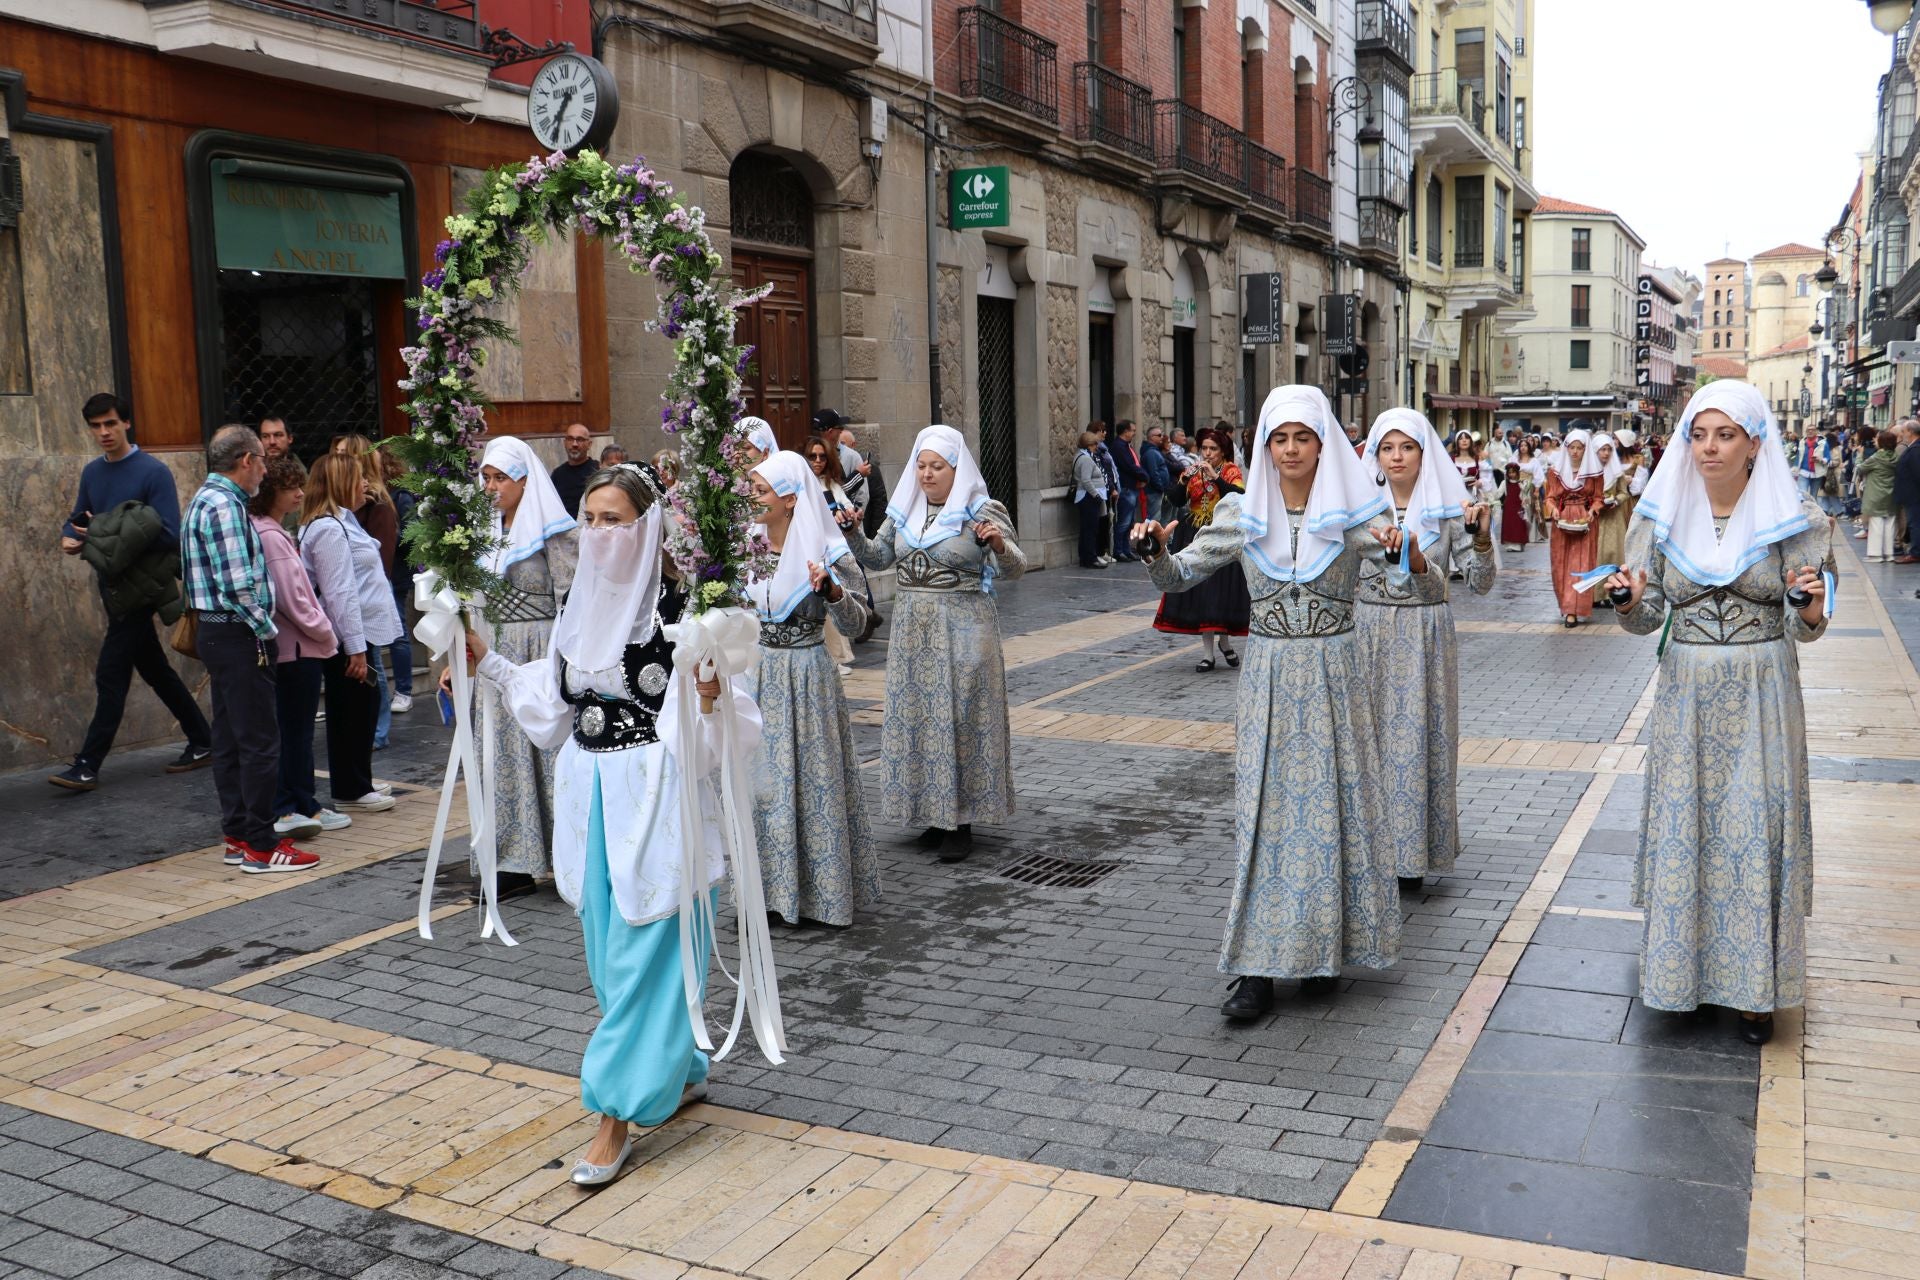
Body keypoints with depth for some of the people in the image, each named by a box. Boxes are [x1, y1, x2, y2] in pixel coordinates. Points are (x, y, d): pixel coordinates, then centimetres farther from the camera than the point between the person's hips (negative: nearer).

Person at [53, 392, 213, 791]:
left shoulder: (153, 471, -12)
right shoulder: (92, 472, 10)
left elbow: (169, 534, -18)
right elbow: (76, 519, 20)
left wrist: (111, 540, -21)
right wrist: (69, 538, -3)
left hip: (140, 586, -8)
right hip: (112, 584, 8)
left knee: (111, 674, -7)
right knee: (154, 669, 14)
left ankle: (87, 766, -3)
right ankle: (202, 742, 24)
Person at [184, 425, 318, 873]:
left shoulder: (206, 498, 16)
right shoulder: (225, 506, -17)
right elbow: (238, 585, -22)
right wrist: (267, 630, -12)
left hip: (217, 633, 11)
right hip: (238, 636, -11)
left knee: (230, 741, 14)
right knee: (260, 742, -6)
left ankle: (237, 837, 21)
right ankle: (261, 847, -2)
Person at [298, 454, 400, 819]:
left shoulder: (343, 522, 15)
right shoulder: (328, 529, -18)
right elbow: (339, 593, -22)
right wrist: (355, 648, -22)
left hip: (360, 633, 10)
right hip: (347, 639, -10)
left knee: (363, 709, 16)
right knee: (353, 713, 0)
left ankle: (357, 785, 27)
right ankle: (350, 792, 10)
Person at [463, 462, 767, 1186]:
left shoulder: (674, 605, -12)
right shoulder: (582, 598, 8)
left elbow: (701, 720, -15)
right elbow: (554, 699, 16)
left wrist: (709, 694, -36)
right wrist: (486, 661, 13)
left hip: (655, 794, -8)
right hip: (591, 792, 8)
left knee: (645, 950, -2)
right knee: (608, 947, 16)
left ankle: (615, 1116, 8)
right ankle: (684, 1072, 34)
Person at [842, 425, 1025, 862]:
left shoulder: (983, 512, -7)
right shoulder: (903, 510, 8)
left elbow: (1014, 569, -12)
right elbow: (877, 558, 14)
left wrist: (1000, 545, -33)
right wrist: (854, 533, -4)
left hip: (963, 628, -5)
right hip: (913, 628, 5)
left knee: (961, 716, -1)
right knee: (917, 715, 9)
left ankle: (962, 821, 9)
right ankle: (935, 814, 23)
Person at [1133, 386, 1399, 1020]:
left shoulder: (1353, 513, -3)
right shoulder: (1241, 512, 2)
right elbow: (1178, 576, 5)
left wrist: (1398, 547, -36)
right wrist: (1155, 549, -17)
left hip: (1332, 673, -1)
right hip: (1267, 674, 1)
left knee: (1331, 805, 4)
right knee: (1264, 810, 1)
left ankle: (1324, 951, 21)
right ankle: (1258, 967, 5)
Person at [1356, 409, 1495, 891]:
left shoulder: (1447, 507, -2)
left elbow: (1480, 584, -5)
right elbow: (1346, 575, -4)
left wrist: (1481, 538, -23)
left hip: (1426, 636, -1)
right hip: (1370, 634, 1)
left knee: (1418, 737, 3)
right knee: (1372, 737, 5)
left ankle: (1412, 852, 16)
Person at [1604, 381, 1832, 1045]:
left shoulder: (1793, 516, -5)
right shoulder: (1661, 516, -1)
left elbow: (1803, 629, -5)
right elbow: (1647, 618, 1)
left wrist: (1810, 607, -27)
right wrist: (1632, 600, -22)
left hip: (1761, 694, -1)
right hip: (1686, 692, 2)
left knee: (1756, 829, 2)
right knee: (1682, 826, 7)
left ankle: (1754, 986, 16)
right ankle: (1682, 965, 24)